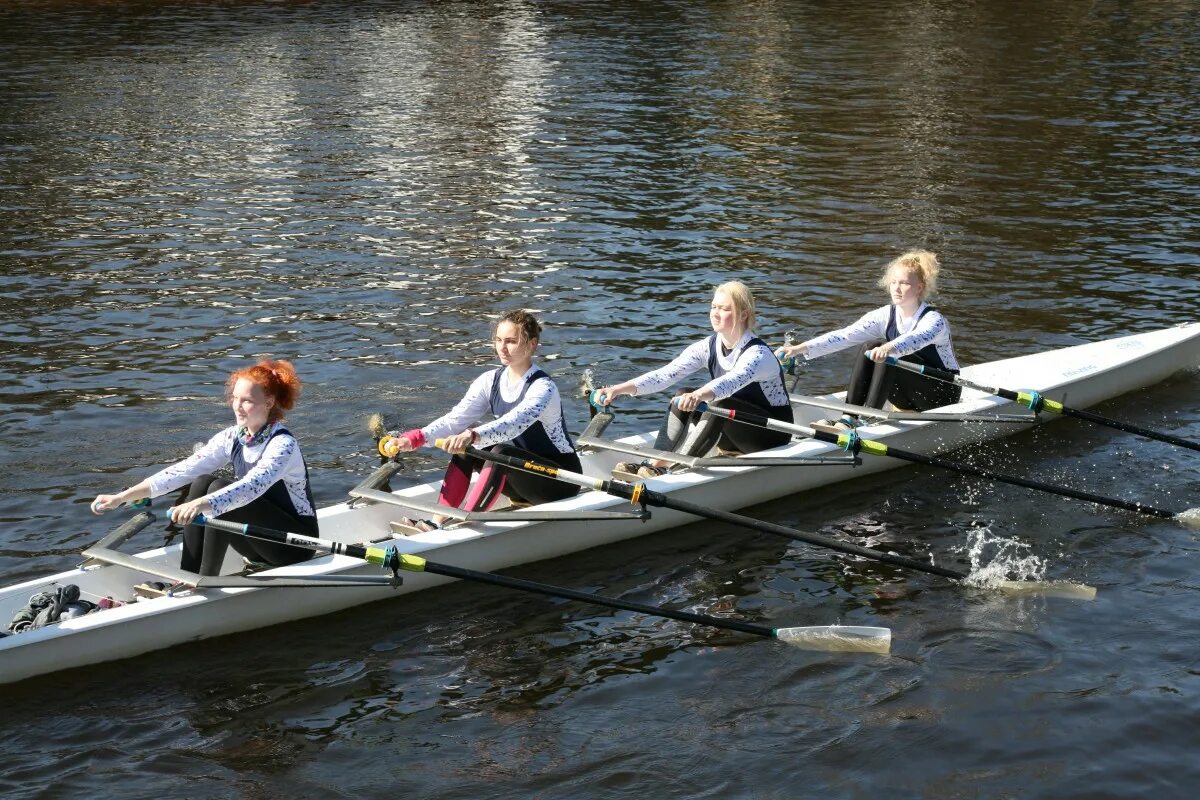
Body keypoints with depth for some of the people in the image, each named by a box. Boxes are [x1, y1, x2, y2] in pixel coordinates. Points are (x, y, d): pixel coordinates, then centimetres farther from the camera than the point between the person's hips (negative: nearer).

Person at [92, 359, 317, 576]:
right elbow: (183, 470, -7)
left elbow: (252, 486, -39)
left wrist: (202, 504, -55)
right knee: (202, 482, -13)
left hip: (296, 542, -7)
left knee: (218, 490, -25)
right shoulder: (233, 437, 0)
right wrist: (121, 497, -16)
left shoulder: (283, 444, -21)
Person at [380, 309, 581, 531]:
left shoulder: (543, 387, -20)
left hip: (561, 478, -7)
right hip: (522, 477, 7)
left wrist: (473, 436, -57)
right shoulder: (490, 381, 1)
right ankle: (438, 522, -25)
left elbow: (515, 422, -40)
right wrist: (414, 439, -26)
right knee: (465, 445, -14)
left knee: (501, 452, -32)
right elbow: (456, 419, -10)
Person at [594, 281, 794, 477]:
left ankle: (660, 470, -38)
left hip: (773, 434, -6)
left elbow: (733, 381, -46)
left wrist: (699, 395, -67)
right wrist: (620, 389, -31)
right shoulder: (709, 347, -5)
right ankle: (656, 463, -30)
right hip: (735, 433, 7)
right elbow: (666, 374, -17)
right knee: (683, 398, -16)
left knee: (720, 404, -33)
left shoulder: (758, 354, -24)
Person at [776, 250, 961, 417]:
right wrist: (802, 348, -28)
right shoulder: (885, 316, -3)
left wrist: (890, 348, -65)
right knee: (869, 348, -19)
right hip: (908, 398, 5)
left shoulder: (934, 320, -19)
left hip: (943, 392, -5)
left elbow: (918, 339, -43)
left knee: (889, 356, -28)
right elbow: (844, 335, -15)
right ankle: (849, 416, -25)